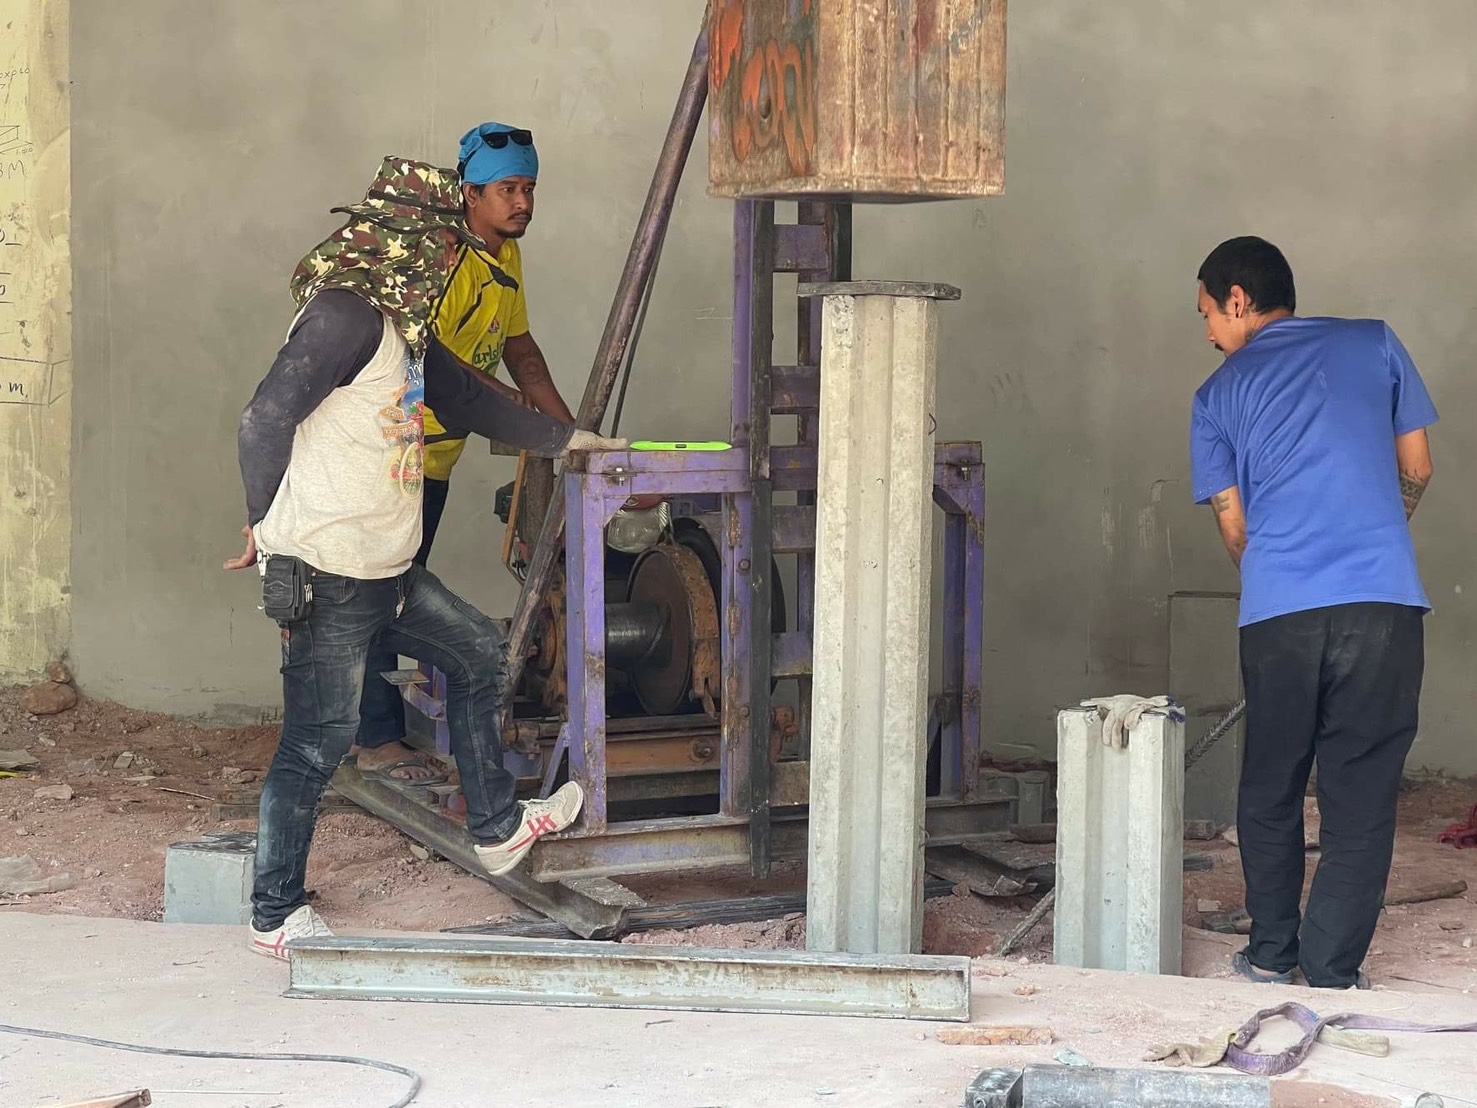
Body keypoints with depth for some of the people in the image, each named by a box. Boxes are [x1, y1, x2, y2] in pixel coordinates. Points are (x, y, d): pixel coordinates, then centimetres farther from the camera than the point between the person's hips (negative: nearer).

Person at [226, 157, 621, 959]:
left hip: (384, 569, 10)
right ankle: (275, 916, 9)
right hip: (327, 575, -10)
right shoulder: (345, 314, -19)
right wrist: (265, 523, -13)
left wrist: (563, 439, 34)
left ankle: (496, 829, 35)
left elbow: (465, 397, 27)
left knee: (476, 650, 22)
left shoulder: (401, 326, 13)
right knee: (318, 741, -3)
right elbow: (265, 420, -23)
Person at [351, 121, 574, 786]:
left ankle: (369, 729, 21)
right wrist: (502, 400, -27)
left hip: (435, 456, 10)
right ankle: (377, 742, -2)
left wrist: (569, 430, 10)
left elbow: (519, 346, 17)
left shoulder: (507, 258, 10)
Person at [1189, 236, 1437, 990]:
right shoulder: (1373, 345, 12)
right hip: (1384, 602, 0)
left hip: (1276, 612, 1)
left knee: (1270, 788, 17)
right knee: (1360, 799, 3)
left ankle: (1271, 953, 24)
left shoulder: (1219, 395, 11)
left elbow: (1233, 525, 11)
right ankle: (1330, 972, -1)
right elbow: (1416, 469, 17)